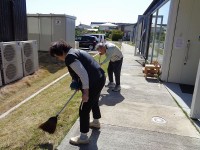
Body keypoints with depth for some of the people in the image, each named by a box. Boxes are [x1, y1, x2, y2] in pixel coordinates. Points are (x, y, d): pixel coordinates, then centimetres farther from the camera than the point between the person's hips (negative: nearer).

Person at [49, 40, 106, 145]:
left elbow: (83, 74, -24)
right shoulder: (75, 51, 15)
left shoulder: (69, 57, -16)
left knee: (84, 110, 2)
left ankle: (83, 137, 18)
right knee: (94, 102, 30)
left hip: (94, 83, -11)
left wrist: (85, 92, -20)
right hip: (100, 78, 11)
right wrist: (76, 83, 15)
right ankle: (96, 122, 54)